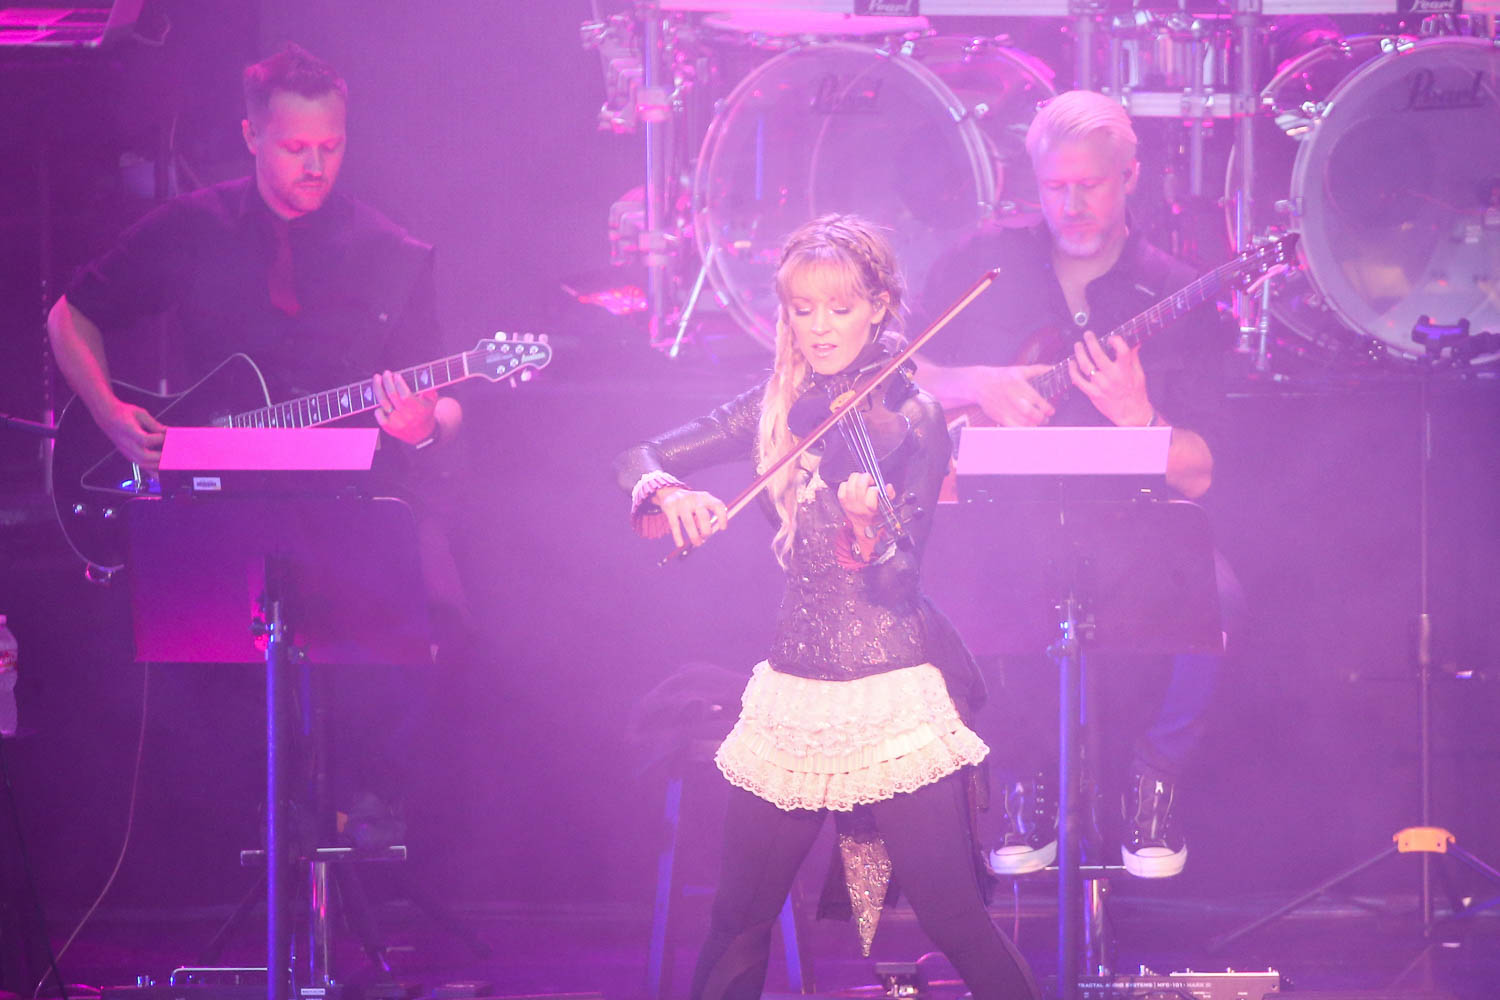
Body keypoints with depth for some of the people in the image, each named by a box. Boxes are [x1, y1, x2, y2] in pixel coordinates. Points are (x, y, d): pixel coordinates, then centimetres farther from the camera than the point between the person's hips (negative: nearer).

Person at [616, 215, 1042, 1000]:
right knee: (738, 921, 6)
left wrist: (868, 523, -37)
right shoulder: (775, 408, 8)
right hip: (795, 695, 5)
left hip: (894, 697, -5)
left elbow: (898, 576, -15)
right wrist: (669, 494, -14)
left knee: (953, 919, -10)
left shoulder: (909, 415, -6)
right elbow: (638, 459, 9)